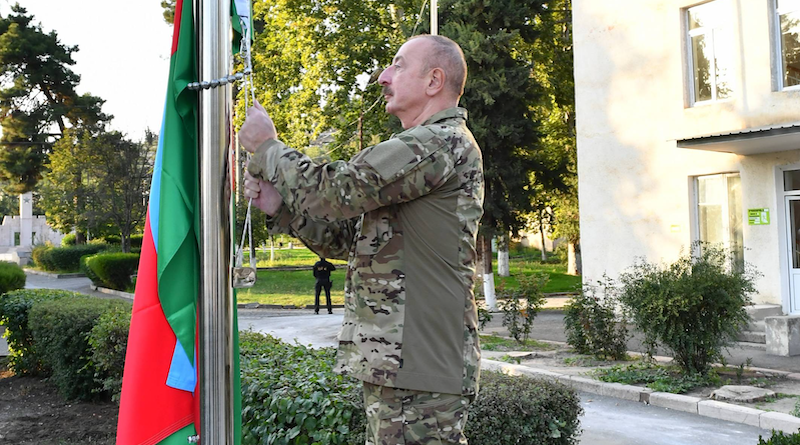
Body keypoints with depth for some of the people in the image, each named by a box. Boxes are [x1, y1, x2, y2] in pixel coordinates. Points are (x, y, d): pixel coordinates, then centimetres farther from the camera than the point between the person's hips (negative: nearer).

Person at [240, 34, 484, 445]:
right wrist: (279, 206, 6)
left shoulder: (444, 142, -12)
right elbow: (346, 238, 20)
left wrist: (266, 147, -1)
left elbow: (337, 190, -17)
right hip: (396, 362, 10)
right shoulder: (418, 150, 22)